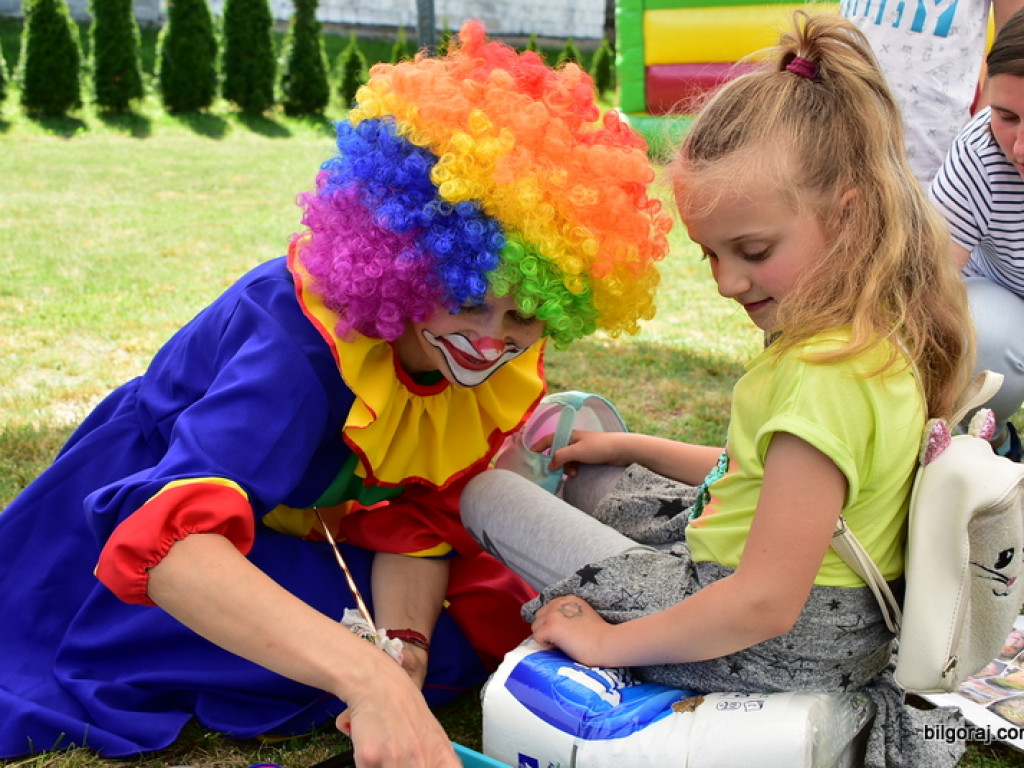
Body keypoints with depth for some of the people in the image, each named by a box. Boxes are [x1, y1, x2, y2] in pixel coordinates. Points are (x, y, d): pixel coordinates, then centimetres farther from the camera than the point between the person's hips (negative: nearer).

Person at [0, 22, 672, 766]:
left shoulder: (510, 364, -17)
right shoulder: (300, 342, -38)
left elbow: (418, 521, -13)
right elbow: (166, 542, -52)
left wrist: (405, 647, -33)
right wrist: (370, 677, -63)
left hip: (303, 533, 6)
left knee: (500, 621, -6)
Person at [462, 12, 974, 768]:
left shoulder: (827, 374, -31)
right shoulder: (884, 334, 0)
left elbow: (764, 605, -30)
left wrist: (607, 642, -16)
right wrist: (634, 447, 18)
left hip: (779, 646, -9)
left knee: (487, 493, 2)